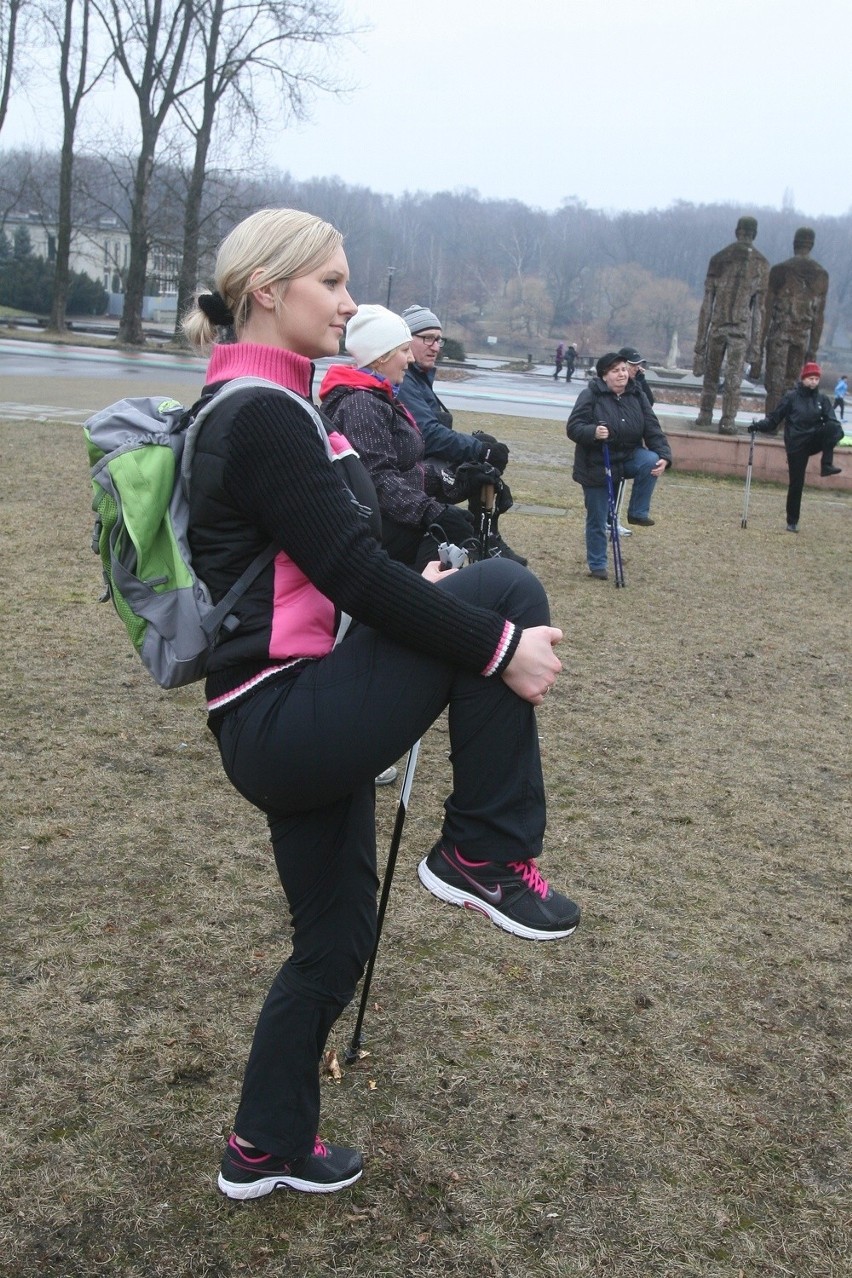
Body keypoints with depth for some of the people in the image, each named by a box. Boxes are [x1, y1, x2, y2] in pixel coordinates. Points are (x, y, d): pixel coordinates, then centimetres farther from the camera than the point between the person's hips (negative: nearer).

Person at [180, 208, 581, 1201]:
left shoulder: (251, 407, 16)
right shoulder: (264, 415, -15)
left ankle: (265, 1146, 38)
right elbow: (354, 573, -21)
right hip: (285, 718, -10)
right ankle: (482, 855, -5)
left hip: (287, 725, 10)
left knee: (336, 940, 20)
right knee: (505, 587, -14)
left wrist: (416, 593, 16)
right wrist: (497, 646, -16)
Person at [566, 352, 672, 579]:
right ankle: (597, 565, 21)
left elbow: (652, 429, -3)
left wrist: (663, 456, -19)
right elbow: (573, 428, -18)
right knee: (597, 520, 3)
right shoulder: (590, 396, -15)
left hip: (628, 458, 4)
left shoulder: (636, 396, -1)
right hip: (596, 466, -3)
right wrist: (593, 432, -39)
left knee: (651, 460, -28)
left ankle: (638, 512, -10)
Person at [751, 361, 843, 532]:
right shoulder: (792, 397, -3)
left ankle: (827, 464, -28)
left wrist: (837, 430, -24)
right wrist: (759, 425, -17)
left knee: (833, 428, -28)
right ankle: (792, 522, 10)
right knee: (796, 483, -2)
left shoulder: (823, 400, 5)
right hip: (796, 445, -2)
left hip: (814, 440, 2)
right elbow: (774, 417, -2)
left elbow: (831, 421, -3)